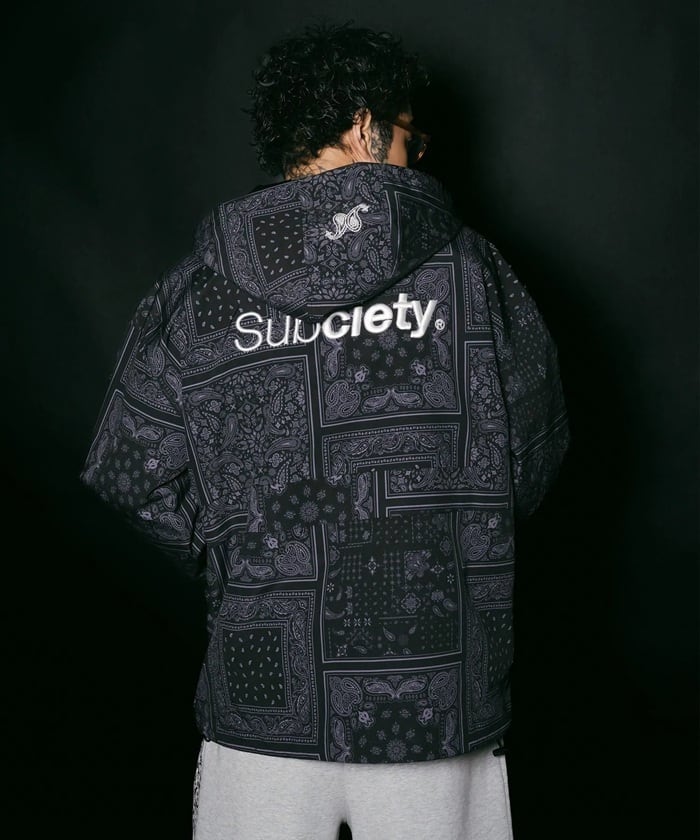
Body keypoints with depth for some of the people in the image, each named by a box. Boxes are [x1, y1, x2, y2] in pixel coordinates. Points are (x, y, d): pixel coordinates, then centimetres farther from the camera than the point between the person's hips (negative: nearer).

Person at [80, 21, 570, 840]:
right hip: (440, 703, 0)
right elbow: (538, 448, 4)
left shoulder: (196, 287, -3)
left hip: (267, 700, 1)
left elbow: (136, 474, -1)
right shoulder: (469, 266, -4)